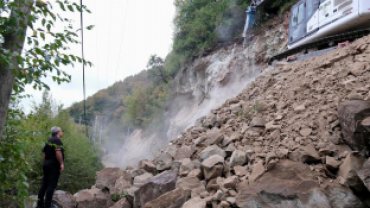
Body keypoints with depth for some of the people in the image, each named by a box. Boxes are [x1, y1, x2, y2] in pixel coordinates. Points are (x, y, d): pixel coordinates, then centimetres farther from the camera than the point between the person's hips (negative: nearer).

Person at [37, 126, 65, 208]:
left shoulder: (49, 141, 16)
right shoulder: (57, 140, -12)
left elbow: (44, 154, 18)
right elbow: (58, 152, -25)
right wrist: (62, 164, -21)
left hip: (47, 164, 9)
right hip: (54, 165, -9)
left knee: (44, 184, 13)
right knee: (51, 186, -5)